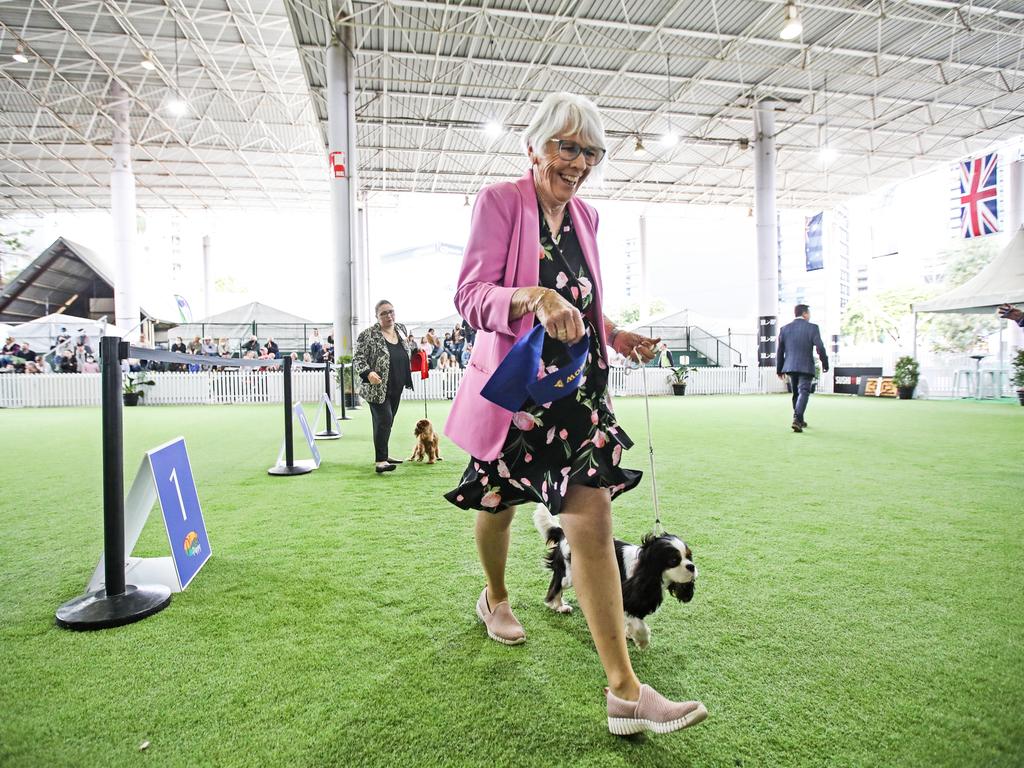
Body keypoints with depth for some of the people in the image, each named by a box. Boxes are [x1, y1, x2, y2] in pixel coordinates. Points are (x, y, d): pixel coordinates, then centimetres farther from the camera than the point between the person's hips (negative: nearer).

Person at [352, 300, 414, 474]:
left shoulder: (401, 329, 11)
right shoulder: (368, 335, -9)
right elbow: (357, 358, -10)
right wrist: (368, 373, -27)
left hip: (396, 388, 6)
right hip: (377, 388, -6)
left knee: (386, 422, 13)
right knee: (384, 420, -16)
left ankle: (382, 455, 23)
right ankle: (380, 461, -17)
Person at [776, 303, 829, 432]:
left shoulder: (785, 329, 6)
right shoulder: (812, 328, -6)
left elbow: (780, 351, 9)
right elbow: (820, 348, -10)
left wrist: (779, 369, 15)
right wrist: (825, 363, 3)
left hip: (790, 366, 5)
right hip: (806, 367, -5)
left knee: (796, 393, 16)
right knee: (804, 392, -6)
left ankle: (799, 421, 27)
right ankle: (797, 419, -22)